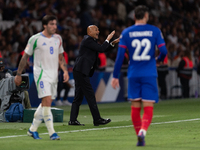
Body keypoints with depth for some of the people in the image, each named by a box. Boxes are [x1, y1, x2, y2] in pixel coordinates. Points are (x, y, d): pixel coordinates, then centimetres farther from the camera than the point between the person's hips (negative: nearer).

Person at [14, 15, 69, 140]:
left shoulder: (58, 38, 10)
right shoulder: (35, 39, -6)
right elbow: (25, 57, 1)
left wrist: (65, 71, 6)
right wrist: (19, 74, 3)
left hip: (54, 74, 6)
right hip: (41, 73, -6)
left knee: (45, 103, 8)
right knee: (47, 101, -17)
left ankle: (33, 129, 22)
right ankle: (52, 132, -17)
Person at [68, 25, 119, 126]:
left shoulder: (91, 40, 20)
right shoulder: (88, 40, -11)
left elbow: (102, 49, 25)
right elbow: (101, 49, -16)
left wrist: (113, 43, 14)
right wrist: (108, 39, -4)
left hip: (80, 72, 11)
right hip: (81, 71, -11)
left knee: (79, 96, 9)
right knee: (90, 95, -7)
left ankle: (73, 120, 8)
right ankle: (97, 119, -4)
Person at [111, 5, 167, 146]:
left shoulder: (126, 33, 2)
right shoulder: (154, 31, 0)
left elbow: (120, 56, -1)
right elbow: (164, 51, -4)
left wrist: (115, 76, 4)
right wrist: (158, 59, 20)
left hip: (133, 75, 1)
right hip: (149, 75, -1)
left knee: (135, 107, 11)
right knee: (148, 107, -3)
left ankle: (139, 135, 15)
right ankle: (143, 131, -27)